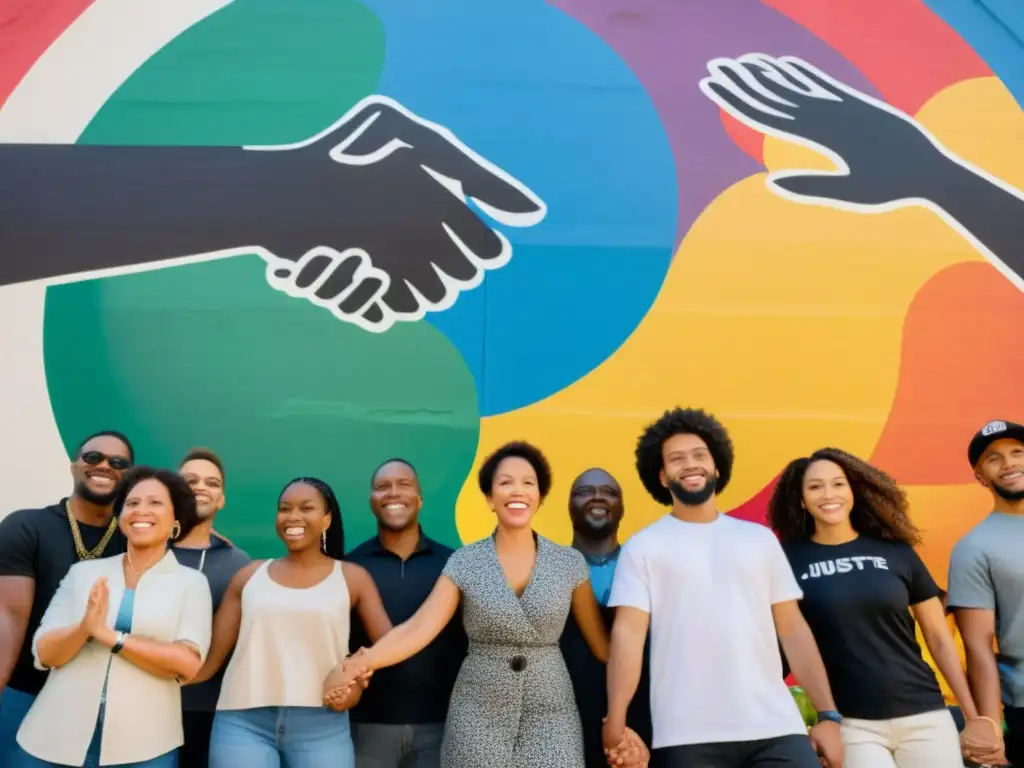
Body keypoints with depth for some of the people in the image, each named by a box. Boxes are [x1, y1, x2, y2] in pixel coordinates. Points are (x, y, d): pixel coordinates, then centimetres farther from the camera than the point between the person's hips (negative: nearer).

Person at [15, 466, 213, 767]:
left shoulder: (191, 582, 1)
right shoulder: (83, 572, 6)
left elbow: (188, 663, -10)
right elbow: (43, 653, 1)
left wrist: (110, 636, -14)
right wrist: (84, 628, -19)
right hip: (57, 739, 2)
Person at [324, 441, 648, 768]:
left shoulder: (570, 562, -1)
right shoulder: (465, 561, -3)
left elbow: (600, 641, 6)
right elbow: (418, 628, -11)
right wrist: (362, 662, -26)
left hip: (550, 711, 0)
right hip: (478, 711, 0)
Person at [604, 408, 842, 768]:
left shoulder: (760, 539, 14)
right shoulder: (642, 547, 5)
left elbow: (793, 629, 13)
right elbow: (628, 631, -4)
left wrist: (828, 715, 7)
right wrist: (615, 722, -14)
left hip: (776, 728, 2)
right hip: (688, 737, -2)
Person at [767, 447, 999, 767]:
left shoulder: (895, 551, 3)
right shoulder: (790, 559, -3)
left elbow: (938, 637, 9)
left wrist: (975, 715, 8)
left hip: (924, 717, 2)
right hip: (849, 724, -2)